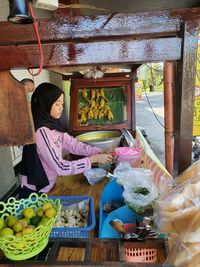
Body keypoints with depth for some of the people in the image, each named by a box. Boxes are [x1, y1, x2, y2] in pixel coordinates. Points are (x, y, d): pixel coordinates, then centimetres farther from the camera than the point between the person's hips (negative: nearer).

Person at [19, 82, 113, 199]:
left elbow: (73, 144, -2)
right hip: (35, 192, -8)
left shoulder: (52, 125, 0)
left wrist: (99, 151, -14)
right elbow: (61, 168, -30)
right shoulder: (41, 131, -28)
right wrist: (94, 159, -25)